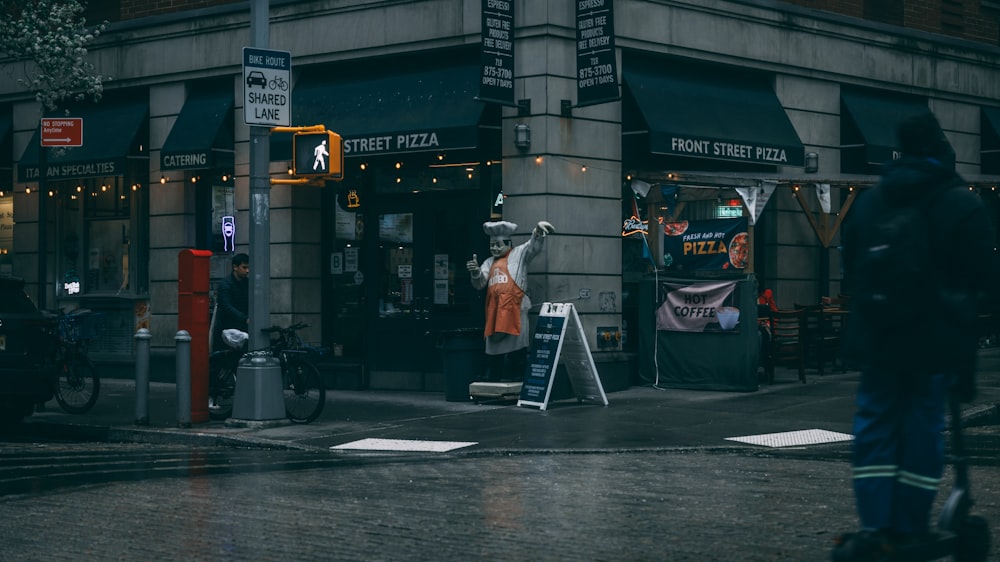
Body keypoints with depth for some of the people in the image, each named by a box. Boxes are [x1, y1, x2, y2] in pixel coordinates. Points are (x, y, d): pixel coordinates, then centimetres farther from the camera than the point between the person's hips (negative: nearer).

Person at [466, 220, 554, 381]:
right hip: (495, 311, 6)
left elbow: (534, 246, -7)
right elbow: (479, 283, 13)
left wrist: (538, 231, -28)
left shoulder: (519, 254, 9)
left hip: (514, 308, -6)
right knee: (494, 351, 10)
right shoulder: (490, 262, 23)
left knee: (516, 352, -10)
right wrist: (475, 272, -10)